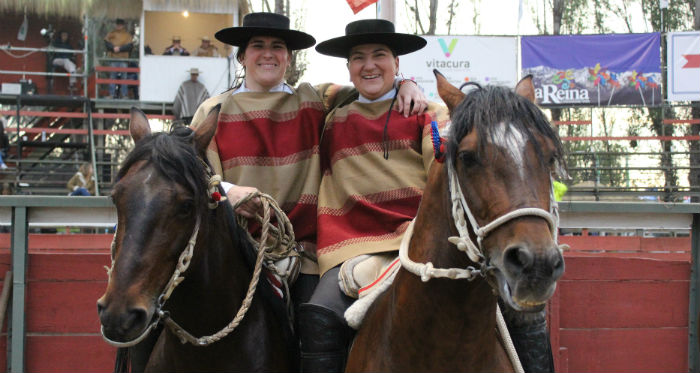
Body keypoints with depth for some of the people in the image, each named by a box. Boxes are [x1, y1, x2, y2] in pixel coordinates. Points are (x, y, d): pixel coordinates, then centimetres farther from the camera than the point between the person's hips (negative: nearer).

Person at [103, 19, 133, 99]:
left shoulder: (127, 35, 11)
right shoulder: (111, 34, 15)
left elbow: (130, 45, -2)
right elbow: (106, 43, 3)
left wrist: (120, 48, -14)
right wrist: (113, 48, -15)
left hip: (123, 59, -1)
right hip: (113, 59, 1)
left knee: (123, 76, -3)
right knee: (112, 76, -1)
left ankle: (124, 94, 0)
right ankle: (112, 94, 1)